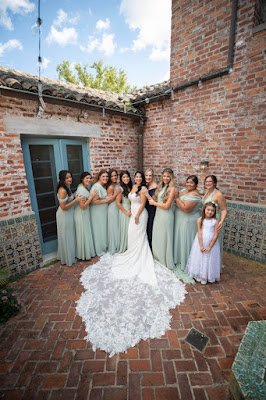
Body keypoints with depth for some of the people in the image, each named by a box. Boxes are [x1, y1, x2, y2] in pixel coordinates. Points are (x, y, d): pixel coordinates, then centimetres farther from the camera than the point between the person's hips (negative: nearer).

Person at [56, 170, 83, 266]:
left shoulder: (66, 188, 4)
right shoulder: (62, 190, -24)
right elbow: (63, 207, -25)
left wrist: (76, 197, 3)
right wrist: (76, 200, -25)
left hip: (68, 215, 9)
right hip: (64, 216, -9)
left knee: (70, 236, 21)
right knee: (66, 237, 6)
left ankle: (69, 255, 39)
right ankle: (68, 259, 24)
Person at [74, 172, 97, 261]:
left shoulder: (85, 187, 6)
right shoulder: (82, 190, -23)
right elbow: (83, 206, -26)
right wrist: (91, 196, -23)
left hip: (85, 214, 10)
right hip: (81, 214, -10)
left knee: (86, 233, 20)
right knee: (83, 234, 4)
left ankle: (88, 252, 36)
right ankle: (84, 255, 21)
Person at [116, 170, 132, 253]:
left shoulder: (130, 187, 6)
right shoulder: (121, 189, -14)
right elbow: (117, 202, -15)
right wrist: (126, 211, -12)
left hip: (130, 210, 6)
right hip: (124, 210, -6)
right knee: (125, 229, 5)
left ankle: (129, 248, 30)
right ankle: (123, 249, 24)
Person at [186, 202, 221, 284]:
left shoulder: (215, 221, -6)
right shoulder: (200, 220, -5)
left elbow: (215, 235, -8)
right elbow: (199, 234, -8)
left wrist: (209, 246, -12)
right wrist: (201, 246, -13)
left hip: (211, 243, -1)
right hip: (200, 242, 1)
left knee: (209, 260, 8)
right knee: (200, 258, 11)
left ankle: (209, 277, 27)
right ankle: (199, 276, 27)